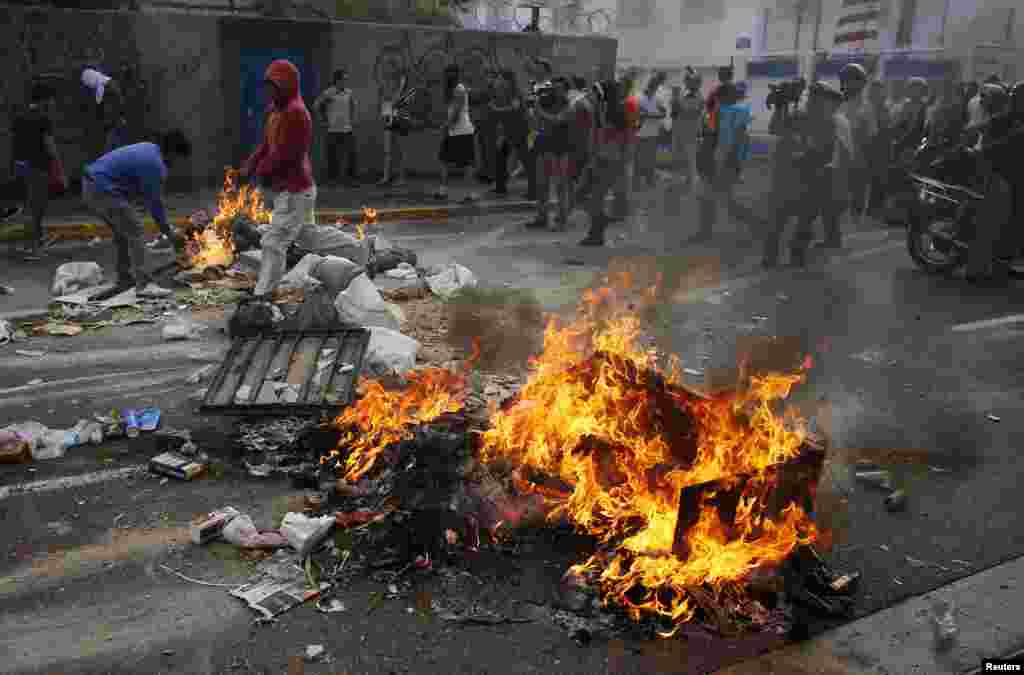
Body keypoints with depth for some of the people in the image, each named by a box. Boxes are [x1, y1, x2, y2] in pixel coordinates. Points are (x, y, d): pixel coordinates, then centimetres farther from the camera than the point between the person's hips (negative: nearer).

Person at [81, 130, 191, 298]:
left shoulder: (148, 150, 14)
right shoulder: (155, 165, -16)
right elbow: (154, 202, -10)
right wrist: (170, 233, -1)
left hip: (92, 186, 11)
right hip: (103, 190, -11)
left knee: (123, 232, 21)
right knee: (135, 232, -11)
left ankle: (125, 280, 28)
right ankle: (144, 284, -17)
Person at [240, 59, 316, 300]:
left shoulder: (296, 112, -19)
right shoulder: (275, 109, 11)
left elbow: (283, 153, -22)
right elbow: (266, 145, 14)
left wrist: (261, 173, -11)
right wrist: (249, 167, 1)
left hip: (294, 191, -10)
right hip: (285, 188, 10)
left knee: (274, 242, -10)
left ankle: (262, 295, -7)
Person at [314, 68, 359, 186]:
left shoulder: (349, 92, 5)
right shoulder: (328, 93, -8)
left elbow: (355, 104, 26)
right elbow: (316, 105, 3)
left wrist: (353, 118, 17)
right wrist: (324, 119, 5)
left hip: (347, 129, 4)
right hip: (333, 129, -3)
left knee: (353, 153, -2)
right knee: (333, 156, 1)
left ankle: (353, 177, 7)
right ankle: (333, 178, 13)